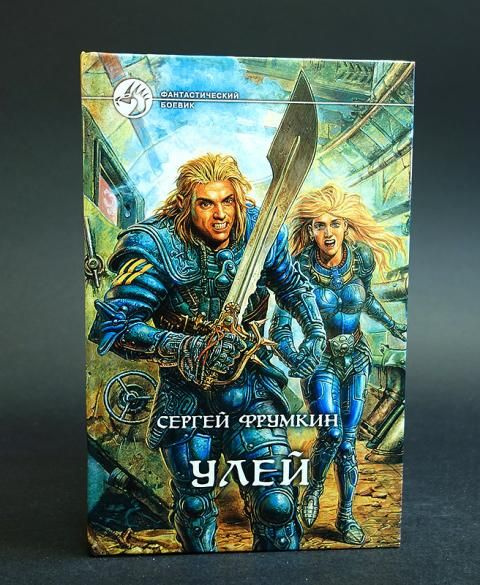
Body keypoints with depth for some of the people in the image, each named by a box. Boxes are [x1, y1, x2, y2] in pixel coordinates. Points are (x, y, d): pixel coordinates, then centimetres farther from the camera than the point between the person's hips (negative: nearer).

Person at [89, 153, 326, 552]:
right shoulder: (158, 247, -20)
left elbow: (292, 284, 12)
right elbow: (111, 328, -23)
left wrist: (315, 330, -2)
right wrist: (191, 349, -33)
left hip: (251, 386, 2)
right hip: (187, 395, -1)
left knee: (276, 502, -3)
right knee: (194, 506, 19)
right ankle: (199, 552, 49)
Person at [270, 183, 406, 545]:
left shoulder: (362, 260, -8)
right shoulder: (301, 268, -18)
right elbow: (281, 325, -20)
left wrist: (392, 326, 11)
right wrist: (296, 362, -35)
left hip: (356, 359, 3)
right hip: (320, 361, -3)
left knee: (348, 440, 7)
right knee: (331, 434, -14)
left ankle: (346, 516, 25)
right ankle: (314, 488, 18)